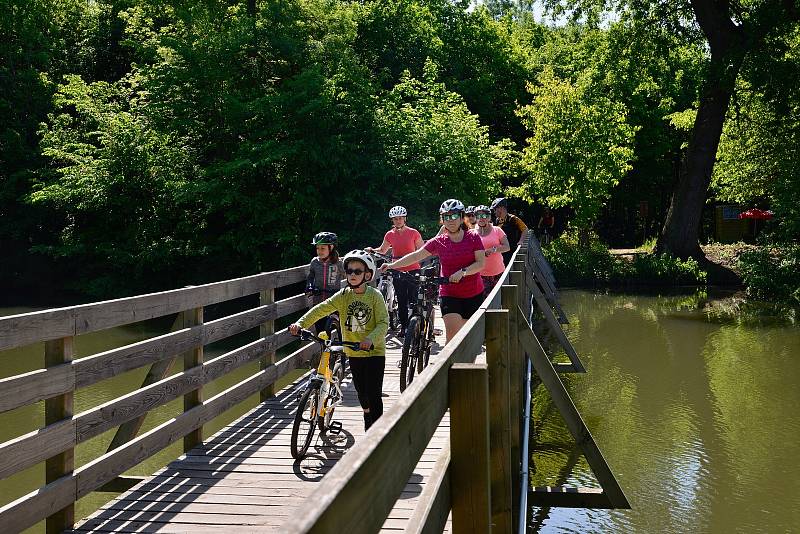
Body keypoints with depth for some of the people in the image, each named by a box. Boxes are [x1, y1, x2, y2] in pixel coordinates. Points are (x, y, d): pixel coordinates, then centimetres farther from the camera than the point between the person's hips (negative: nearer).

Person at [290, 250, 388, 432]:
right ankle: (368, 429, 35)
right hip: (353, 352, 4)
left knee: (374, 395, -8)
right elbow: (321, 309, -9)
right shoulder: (343, 295, -1)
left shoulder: (374, 295, -10)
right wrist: (300, 323, -22)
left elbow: (383, 323, -17)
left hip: (374, 351, -4)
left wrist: (371, 339, -35)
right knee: (362, 394, 15)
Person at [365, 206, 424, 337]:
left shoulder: (413, 233, -3)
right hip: (398, 271, 3)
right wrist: (372, 250, 1)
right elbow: (382, 250, 19)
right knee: (401, 301, 6)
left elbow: (422, 250, 4)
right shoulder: (390, 235, 6)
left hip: (413, 270, -3)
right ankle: (403, 326, 13)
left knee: (414, 300, -7)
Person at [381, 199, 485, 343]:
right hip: (450, 294, 0)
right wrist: (392, 265, -7)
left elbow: (481, 263, -11)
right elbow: (416, 256, 0)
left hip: (474, 295, 0)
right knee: (452, 334, -16)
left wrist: (462, 272, -26)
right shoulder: (438, 242, -1)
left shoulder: (473, 237, -3)